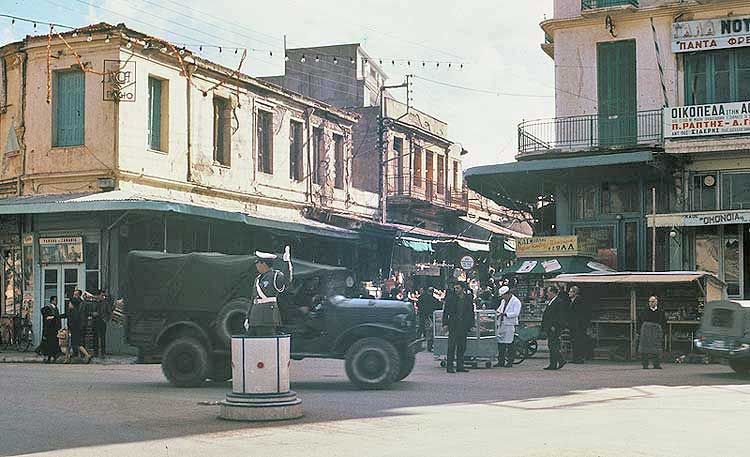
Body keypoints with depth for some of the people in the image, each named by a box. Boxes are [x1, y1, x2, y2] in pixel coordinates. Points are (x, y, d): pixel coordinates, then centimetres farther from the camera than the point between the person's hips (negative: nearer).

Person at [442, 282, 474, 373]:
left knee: (462, 347, 7)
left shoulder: (468, 298, 8)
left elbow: (471, 312, 13)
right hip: (453, 325, -3)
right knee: (451, 347, -4)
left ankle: (460, 366, 13)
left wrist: (471, 324, 6)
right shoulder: (450, 298, 1)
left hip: (464, 326, 3)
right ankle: (450, 366, -2)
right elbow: (445, 312, 2)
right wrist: (445, 324, -6)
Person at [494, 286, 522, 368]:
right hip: (501, 324, 8)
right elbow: (499, 309, 29)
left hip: (510, 325, -8)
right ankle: (501, 361, 13)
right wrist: (498, 312, 5)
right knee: (500, 343, 7)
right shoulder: (503, 301, 20)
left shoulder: (516, 301, -5)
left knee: (509, 344, -6)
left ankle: (509, 362, 0)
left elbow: (516, 313, -14)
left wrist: (505, 314, -23)